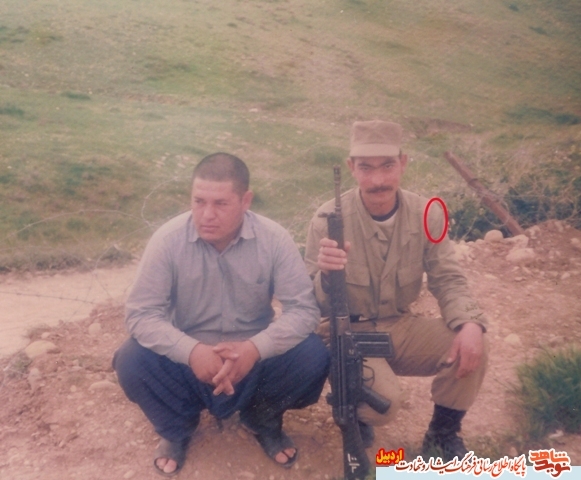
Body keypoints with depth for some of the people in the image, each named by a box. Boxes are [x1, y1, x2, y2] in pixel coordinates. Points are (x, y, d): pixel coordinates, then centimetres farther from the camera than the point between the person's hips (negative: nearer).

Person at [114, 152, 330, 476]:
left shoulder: (274, 239, -17)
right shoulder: (168, 240, -17)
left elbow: (304, 309, -18)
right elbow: (141, 314, -18)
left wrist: (255, 348, -35)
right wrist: (191, 351, -35)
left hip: (254, 357, 1)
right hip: (189, 360, 0)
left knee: (313, 356, -24)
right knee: (131, 361, -27)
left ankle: (263, 419, 9)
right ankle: (177, 428, 7)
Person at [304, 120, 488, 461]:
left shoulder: (427, 214, -9)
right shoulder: (329, 219, -18)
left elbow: (447, 279, -3)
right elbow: (315, 306, -16)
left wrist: (470, 323, -24)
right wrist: (325, 275, -40)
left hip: (402, 327, 4)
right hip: (349, 334, -4)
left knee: (471, 349, -19)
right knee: (385, 399, -30)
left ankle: (442, 436, 9)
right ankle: (351, 410, 11)